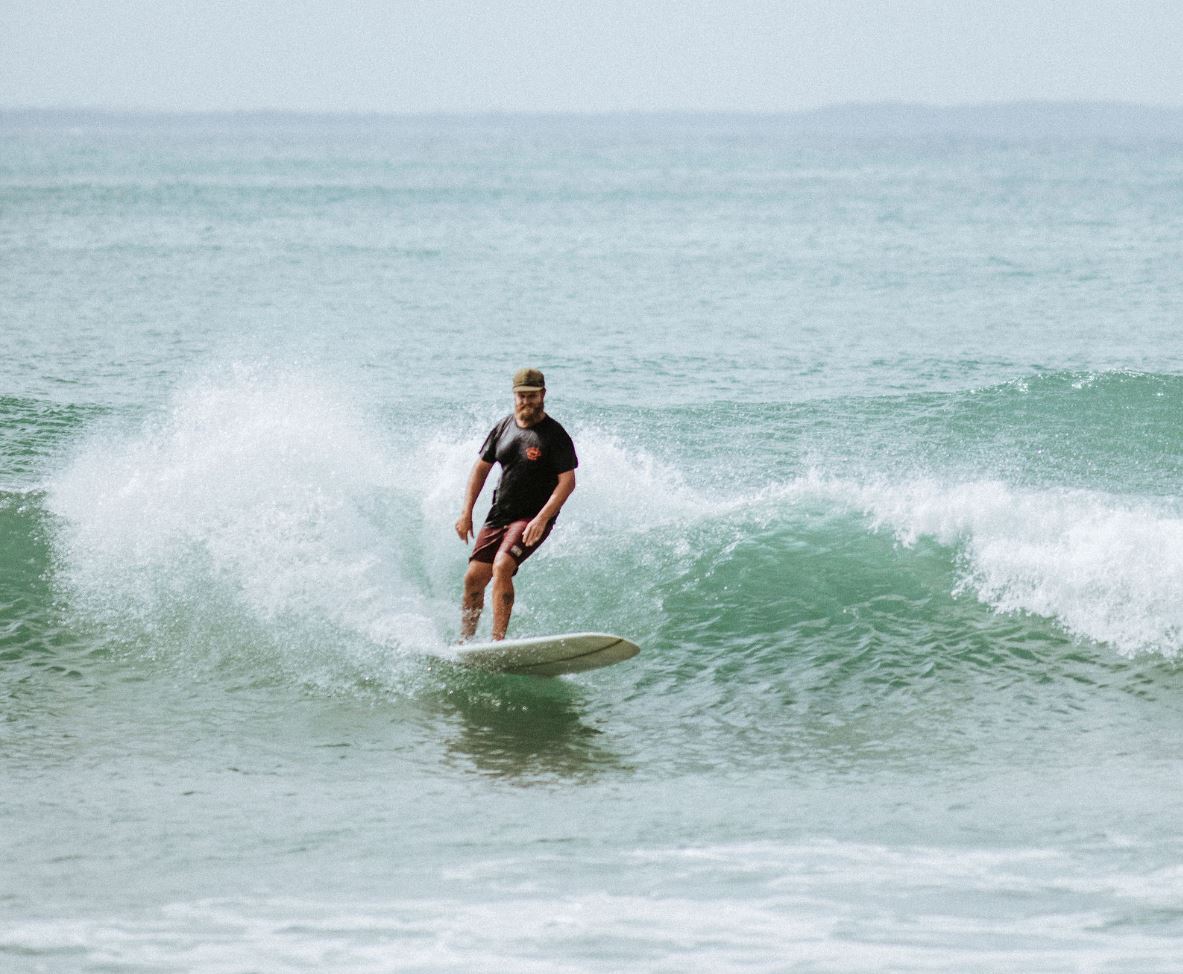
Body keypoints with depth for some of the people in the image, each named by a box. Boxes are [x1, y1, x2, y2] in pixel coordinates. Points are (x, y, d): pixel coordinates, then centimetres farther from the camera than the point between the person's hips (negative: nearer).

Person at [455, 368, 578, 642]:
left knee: (502, 567, -26)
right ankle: (464, 642, 16)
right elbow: (481, 468, 14)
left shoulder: (554, 435, -11)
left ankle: (497, 641, -26)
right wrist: (466, 512, 7)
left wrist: (542, 519, -25)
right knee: (474, 577, 2)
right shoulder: (504, 428, 6)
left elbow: (567, 481, -15)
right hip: (500, 514, 6)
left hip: (534, 518, -6)